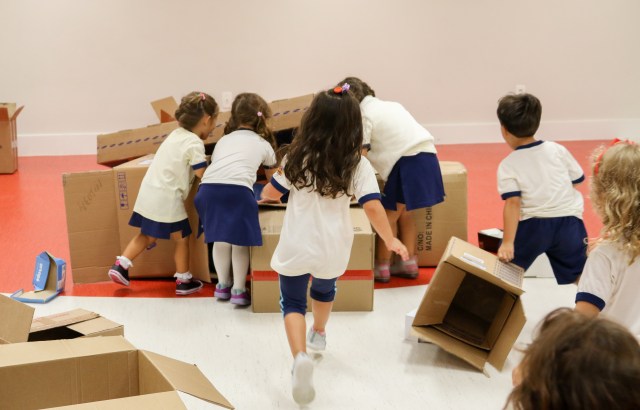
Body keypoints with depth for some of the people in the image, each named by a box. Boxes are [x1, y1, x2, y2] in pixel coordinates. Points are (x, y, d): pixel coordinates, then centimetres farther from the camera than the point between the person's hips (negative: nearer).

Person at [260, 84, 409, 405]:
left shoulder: (298, 158, -8)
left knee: (292, 302, 10)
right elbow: (373, 207, -15)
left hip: (296, 246, -2)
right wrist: (390, 240, -3)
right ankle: (318, 334, 56)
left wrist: (265, 194, 28)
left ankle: (300, 357, -15)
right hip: (333, 248, 2)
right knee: (324, 289, 31)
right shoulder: (358, 164, -10)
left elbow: (271, 192, 4)